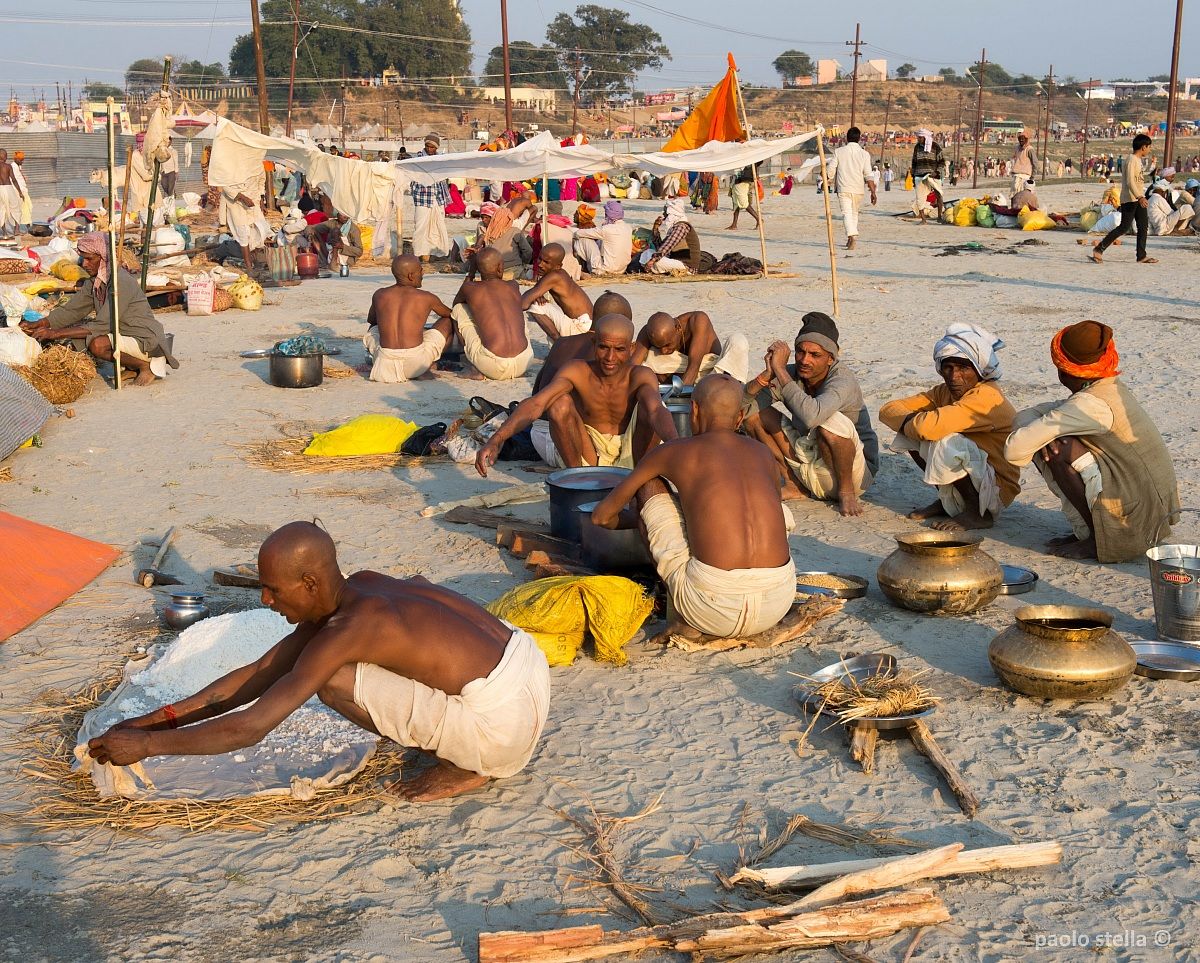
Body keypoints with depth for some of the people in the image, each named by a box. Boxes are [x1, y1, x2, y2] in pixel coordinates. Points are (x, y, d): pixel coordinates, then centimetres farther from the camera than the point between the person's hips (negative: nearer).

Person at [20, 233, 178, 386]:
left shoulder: (122, 281, -22)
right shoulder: (94, 282, 6)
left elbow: (102, 326, -25)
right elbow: (70, 311, 9)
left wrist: (55, 333, -25)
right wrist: (37, 325, -6)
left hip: (147, 341, -10)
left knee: (97, 345, -30)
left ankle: (147, 365, -9)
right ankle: (132, 369, 6)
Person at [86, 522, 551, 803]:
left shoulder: (347, 629, -18)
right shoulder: (355, 589, 8)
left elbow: (250, 727, -17)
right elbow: (260, 674, 13)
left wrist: (147, 743, -7)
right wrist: (162, 716, 10)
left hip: (505, 723, -9)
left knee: (334, 680, -10)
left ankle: (463, 769, 1)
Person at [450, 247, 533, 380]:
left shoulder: (470, 288, 5)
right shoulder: (513, 286, 13)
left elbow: (456, 302, 33)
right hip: (523, 363, 3)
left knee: (458, 309, 17)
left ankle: (479, 370, 11)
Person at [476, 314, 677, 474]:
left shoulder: (640, 376, -17)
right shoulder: (577, 371, -17)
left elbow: (656, 411, -39)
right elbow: (535, 404, -31)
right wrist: (496, 439, -48)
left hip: (628, 456, 0)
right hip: (588, 454, 0)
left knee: (649, 402, -26)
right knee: (560, 404, -27)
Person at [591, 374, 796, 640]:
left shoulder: (673, 452, 12)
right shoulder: (762, 453, 20)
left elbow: (602, 516, 23)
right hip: (776, 605, 3)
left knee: (650, 485, 18)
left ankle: (681, 615, 14)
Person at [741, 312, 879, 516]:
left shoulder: (843, 380, -25)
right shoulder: (792, 374, -8)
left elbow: (811, 416, -46)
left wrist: (780, 369, -37)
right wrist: (768, 374, -30)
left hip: (854, 472, -6)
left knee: (832, 421, -37)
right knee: (754, 411, -6)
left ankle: (846, 491, -11)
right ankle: (794, 485, 3)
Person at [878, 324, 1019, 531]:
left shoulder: (987, 397, -24)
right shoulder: (944, 391, 1)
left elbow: (928, 426, -38)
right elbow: (888, 410, -3)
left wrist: (907, 424, -15)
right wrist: (910, 421, -23)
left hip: (997, 489, -8)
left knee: (947, 442, -31)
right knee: (912, 433, -1)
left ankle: (977, 513, -12)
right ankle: (946, 500, 11)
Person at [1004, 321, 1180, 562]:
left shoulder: (1092, 404, -20)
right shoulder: (1112, 388, 8)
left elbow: (1015, 449, -23)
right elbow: (1024, 417, 10)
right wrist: (1045, 435, -11)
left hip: (1136, 521, -9)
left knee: (1059, 448, -14)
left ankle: (1095, 539, -5)